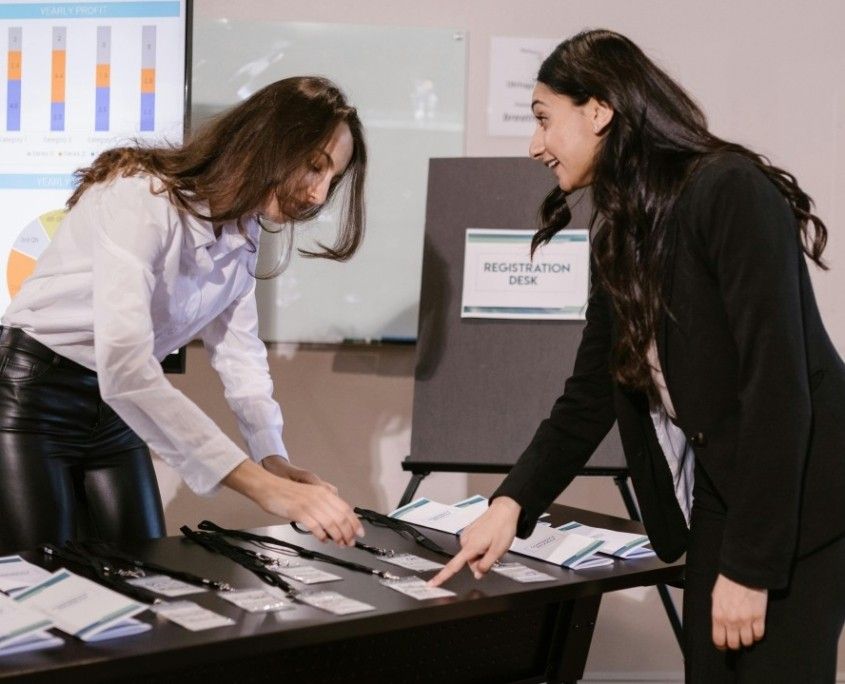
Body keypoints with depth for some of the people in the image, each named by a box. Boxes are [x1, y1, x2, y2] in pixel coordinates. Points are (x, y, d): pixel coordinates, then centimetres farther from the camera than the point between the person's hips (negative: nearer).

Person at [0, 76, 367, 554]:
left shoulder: (243, 230, -2)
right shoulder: (140, 197, -28)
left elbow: (240, 352, -1)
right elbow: (124, 367, -40)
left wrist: (276, 462, -19)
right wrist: (265, 488, -46)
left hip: (115, 409, 7)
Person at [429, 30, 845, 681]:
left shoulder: (731, 192, -18)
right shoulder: (623, 233, 7)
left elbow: (777, 383, -23)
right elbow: (590, 395, 7)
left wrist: (749, 565, -22)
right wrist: (512, 502, -5)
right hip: (718, 497, 7)